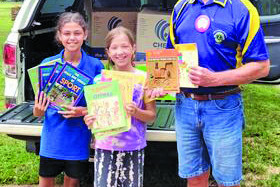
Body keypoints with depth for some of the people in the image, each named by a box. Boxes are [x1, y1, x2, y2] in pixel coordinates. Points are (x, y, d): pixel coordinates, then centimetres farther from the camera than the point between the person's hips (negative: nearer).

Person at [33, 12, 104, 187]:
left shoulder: (95, 66, -5)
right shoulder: (48, 64, -2)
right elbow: (40, 101, 3)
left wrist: (84, 111, -18)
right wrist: (38, 110, -19)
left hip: (78, 138, -1)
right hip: (52, 137, 1)